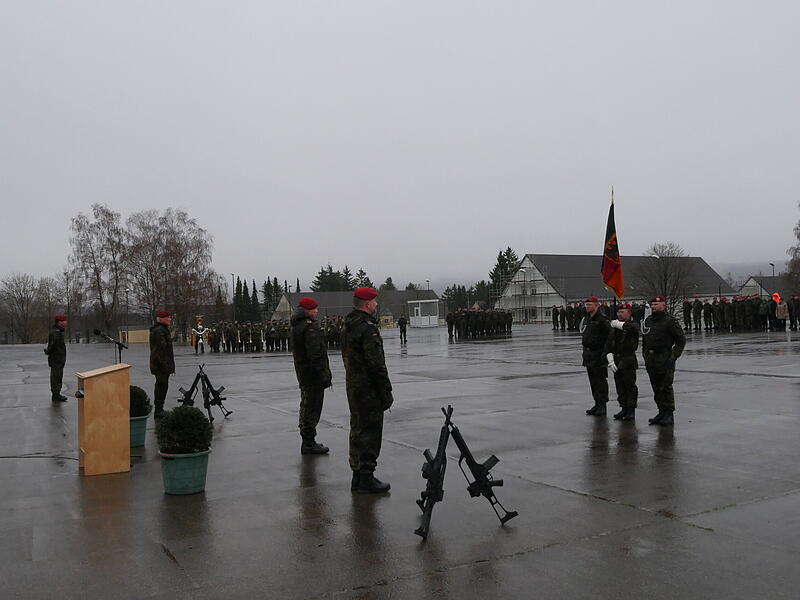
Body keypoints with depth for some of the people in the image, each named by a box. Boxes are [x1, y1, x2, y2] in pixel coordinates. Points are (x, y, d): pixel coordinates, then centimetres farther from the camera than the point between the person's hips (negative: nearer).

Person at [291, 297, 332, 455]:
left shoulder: (296, 326, 13)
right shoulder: (310, 327, -19)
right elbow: (315, 354, -24)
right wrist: (323, 376, -21)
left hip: (303, 374, 10)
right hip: (313, 375, -10)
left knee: (306, 407, 18)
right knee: (312, 409, -4)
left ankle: (307, 441, 29)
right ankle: (309, 444, 0)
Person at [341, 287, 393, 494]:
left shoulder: (347, 326, 13)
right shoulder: (367, 327, -18)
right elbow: (376, 363, -21)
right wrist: (386, 391, -16)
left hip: (353, 387, 10)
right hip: (368, 389, -10)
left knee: (358, 430, 16)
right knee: (370, 432, -3)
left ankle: (357, 476, 24)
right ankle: (366, 478, 2)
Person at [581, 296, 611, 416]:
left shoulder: (602, 319, -12)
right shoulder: (587, 319, 16)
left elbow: (609, 337, -16)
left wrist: (605, 353, -19)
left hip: (598, 354, -9)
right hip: (589, 354, 9)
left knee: (601, 381, -4)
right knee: (592, 381, 13)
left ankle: (602, 405, 0)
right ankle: (597, 404, 21)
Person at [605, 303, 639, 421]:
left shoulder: (633, 325, -4)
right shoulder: (614, 328, 13)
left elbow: (630, 327, -32)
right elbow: (608, 344, 10)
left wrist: (618, 324, -15)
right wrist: (610, 360, -2)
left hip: (629, 360, -6)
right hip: (616, 361, 6)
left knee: (630, 386, -1)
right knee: (620, 386, 11)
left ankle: (631, 410, 7)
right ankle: (624, 408, 23)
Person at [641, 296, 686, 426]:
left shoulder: (669, 321, -7)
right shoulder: (648, 321, 13)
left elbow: (681, 339, -5)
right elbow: (644, 338, 24)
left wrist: (674, 355, -9)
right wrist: (645, 354, 16)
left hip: (665, 359, -7)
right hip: (650, 360, 7)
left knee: (665, 387, -4)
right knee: (656, 388, 11)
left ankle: (669, 414, 3)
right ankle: (662, 412, 20)